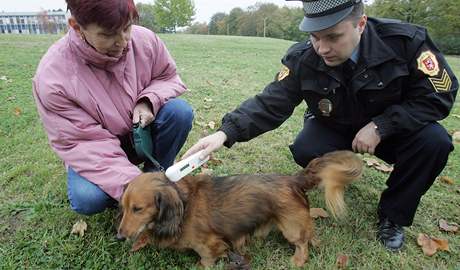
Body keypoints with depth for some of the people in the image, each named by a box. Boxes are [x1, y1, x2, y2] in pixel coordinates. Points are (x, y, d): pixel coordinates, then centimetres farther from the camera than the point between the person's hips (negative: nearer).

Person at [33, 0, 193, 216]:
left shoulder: (145, 39, -19)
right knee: (87, 199, -28)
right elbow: (81, 143, -25)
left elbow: (168, 78, -1)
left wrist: (148, 101, -25)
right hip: (97, 150, -2)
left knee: (180, 111, -24)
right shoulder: (52, 76, -27)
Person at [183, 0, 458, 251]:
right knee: (305, 151, -27)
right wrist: (226, 132, -40)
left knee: (434, 141, -27)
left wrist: (380, 126, -29)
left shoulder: (406, 41, -25)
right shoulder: (302, 59, -22)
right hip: (335, 129, 1)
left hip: (391, 128, 0)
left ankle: (393, 216, -2)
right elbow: (270, 103, -25)